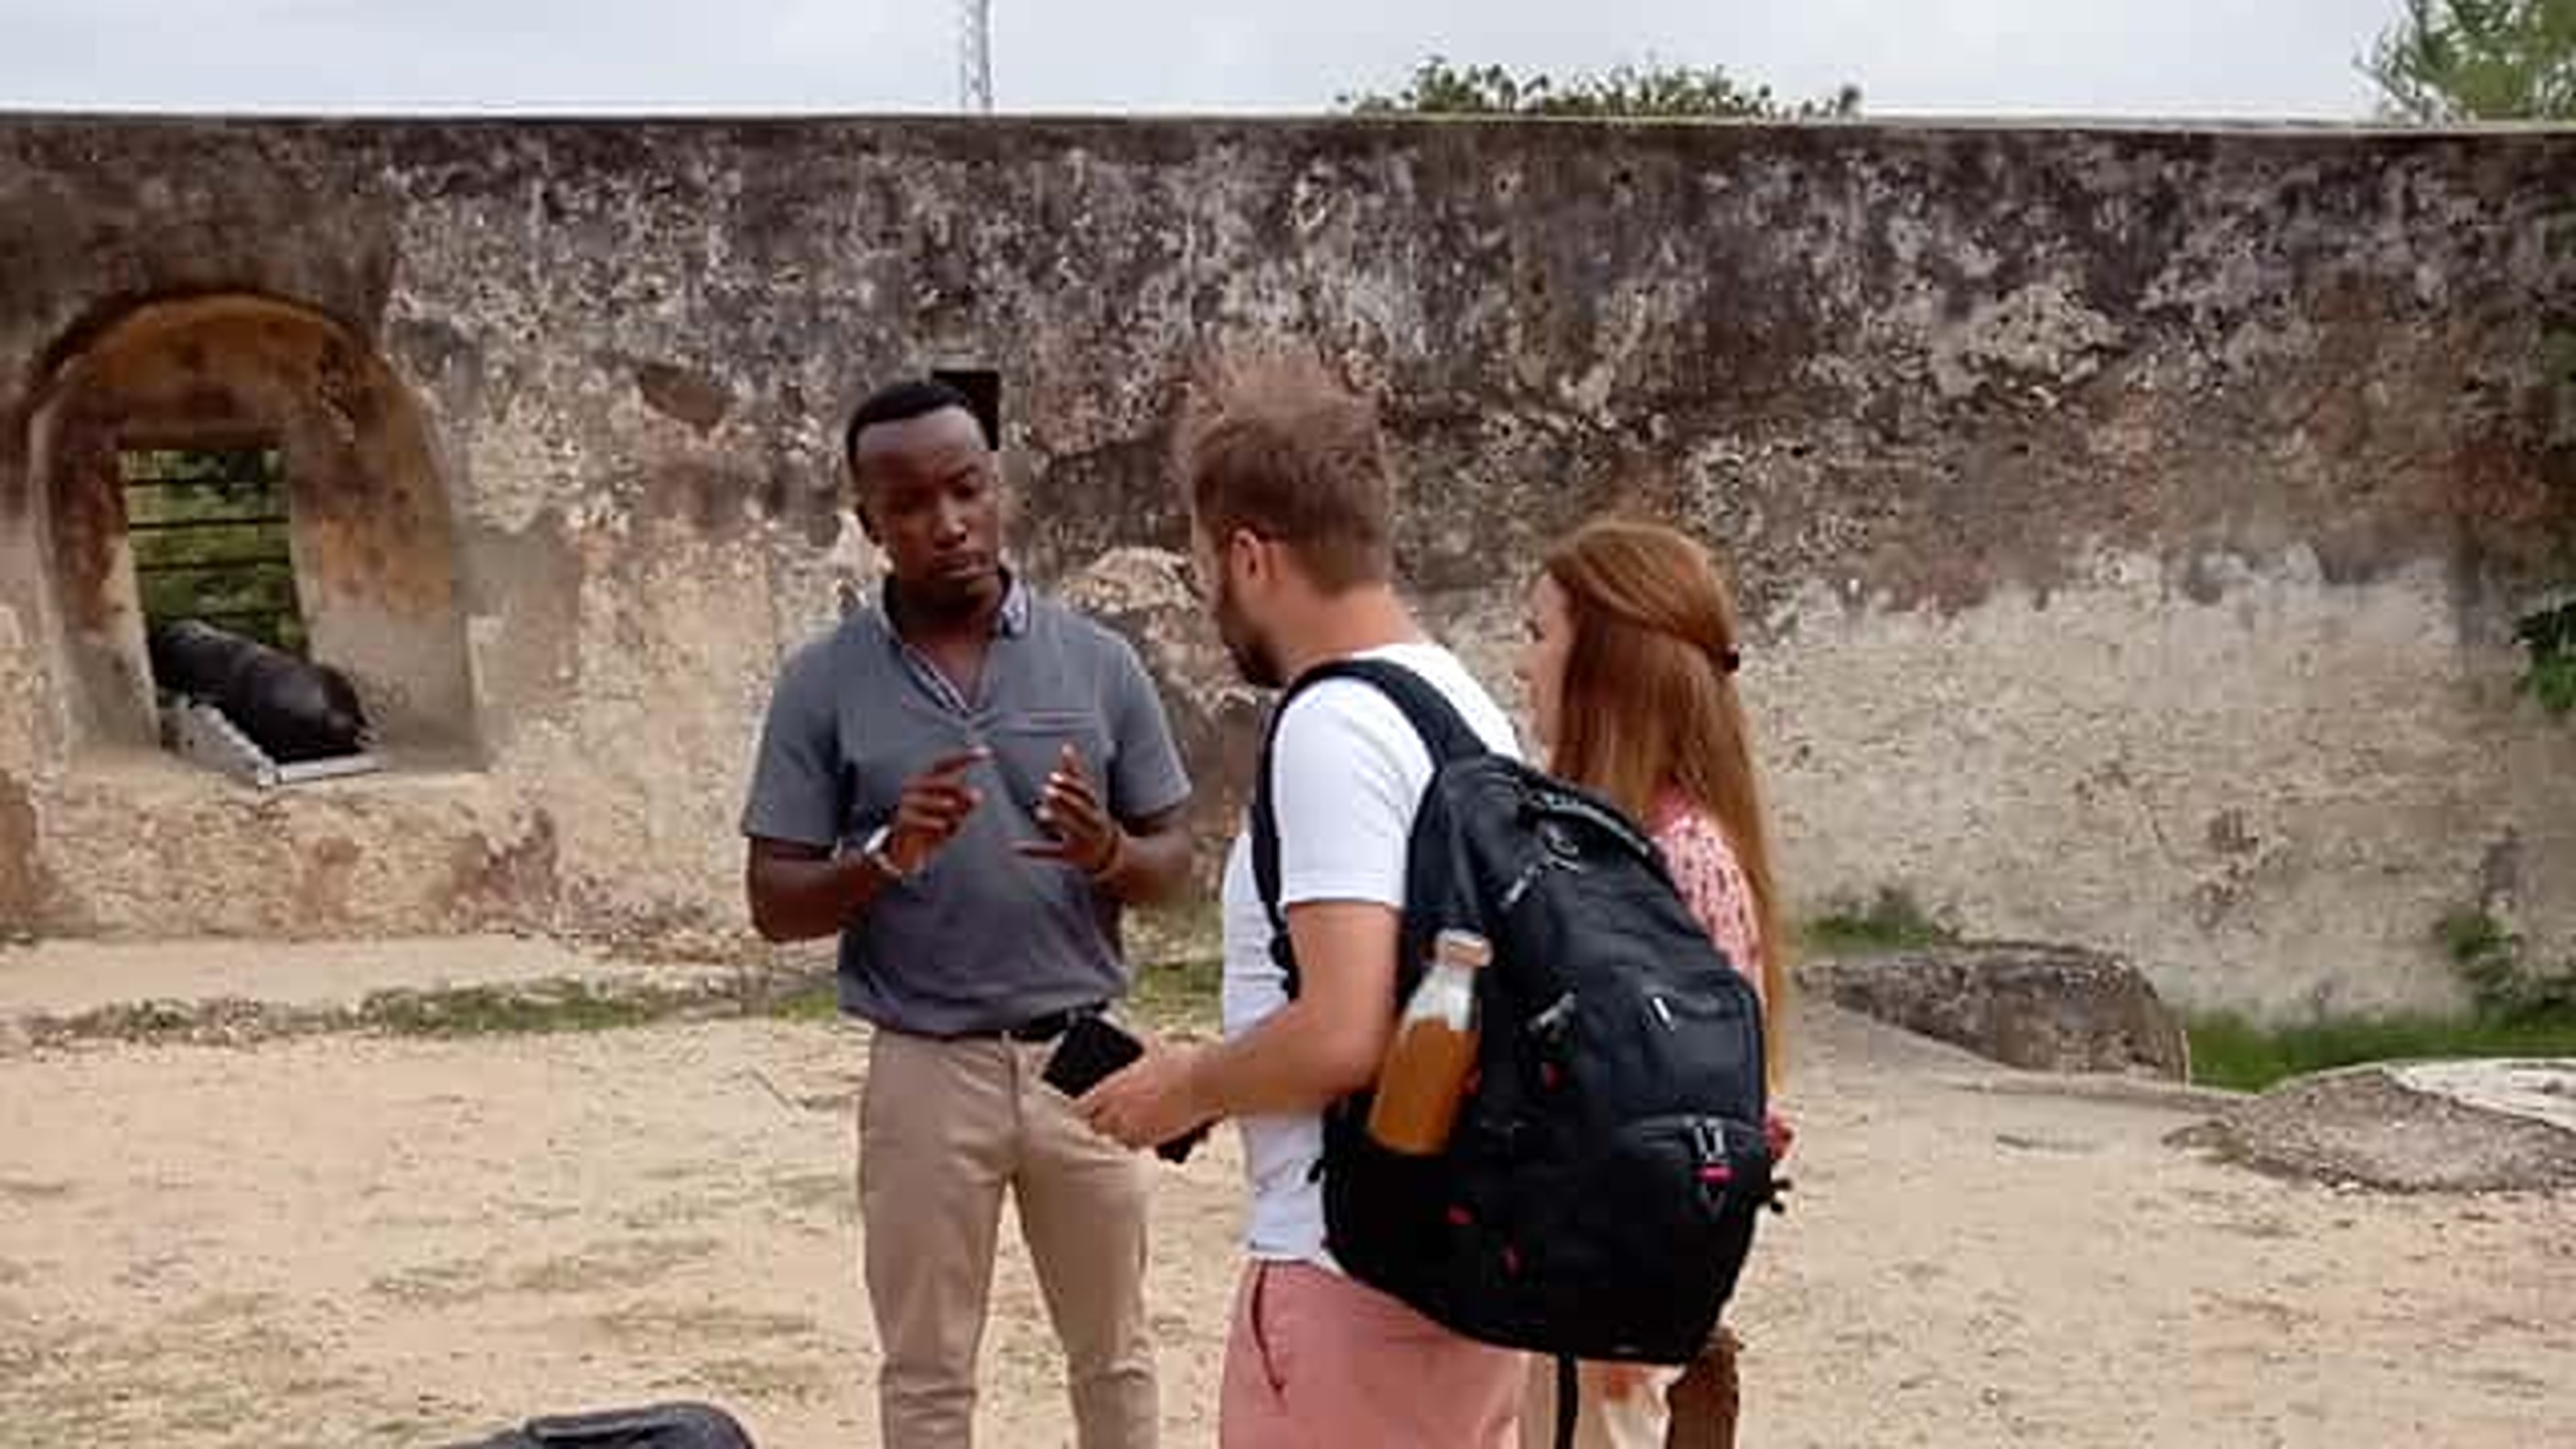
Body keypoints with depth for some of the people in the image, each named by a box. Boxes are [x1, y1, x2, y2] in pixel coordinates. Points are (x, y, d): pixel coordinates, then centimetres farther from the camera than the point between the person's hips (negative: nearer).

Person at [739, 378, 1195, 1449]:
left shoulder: (1097, 660, -1)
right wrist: (885, 856, -22)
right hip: (925, 1070, -1)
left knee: (1113, 1355, 14)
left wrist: (1107, 853, -19)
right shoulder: (824, 683, -4)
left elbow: (1172, 862, 4)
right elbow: (775, 903, -3)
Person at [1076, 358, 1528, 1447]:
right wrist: (1222, 1078, 18)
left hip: (1354, 1274, -9)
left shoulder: (1333, 726, -18)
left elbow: (1341, 1034, -25)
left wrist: (1189, 1088, -8)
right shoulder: (1465, 706, 11)